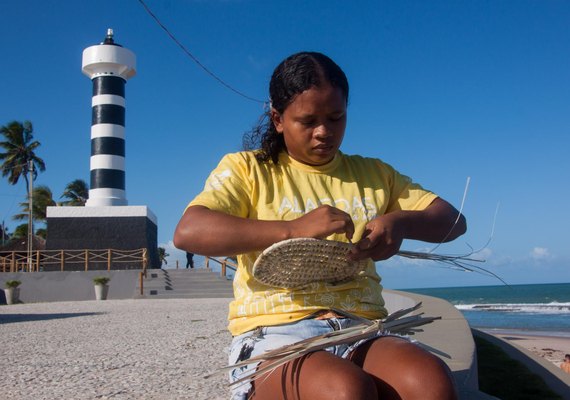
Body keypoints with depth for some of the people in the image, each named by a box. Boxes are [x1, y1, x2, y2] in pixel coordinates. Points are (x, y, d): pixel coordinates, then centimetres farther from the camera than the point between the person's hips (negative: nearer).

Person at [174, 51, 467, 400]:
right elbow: (187, 233, -8)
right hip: (275, 336, -3)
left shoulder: (373, 173, 21)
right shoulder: (246, 169, 9)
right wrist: (293, 229, -22)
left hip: (362, 332, 3)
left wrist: (401, 222, -8)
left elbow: (453, 220, 16)